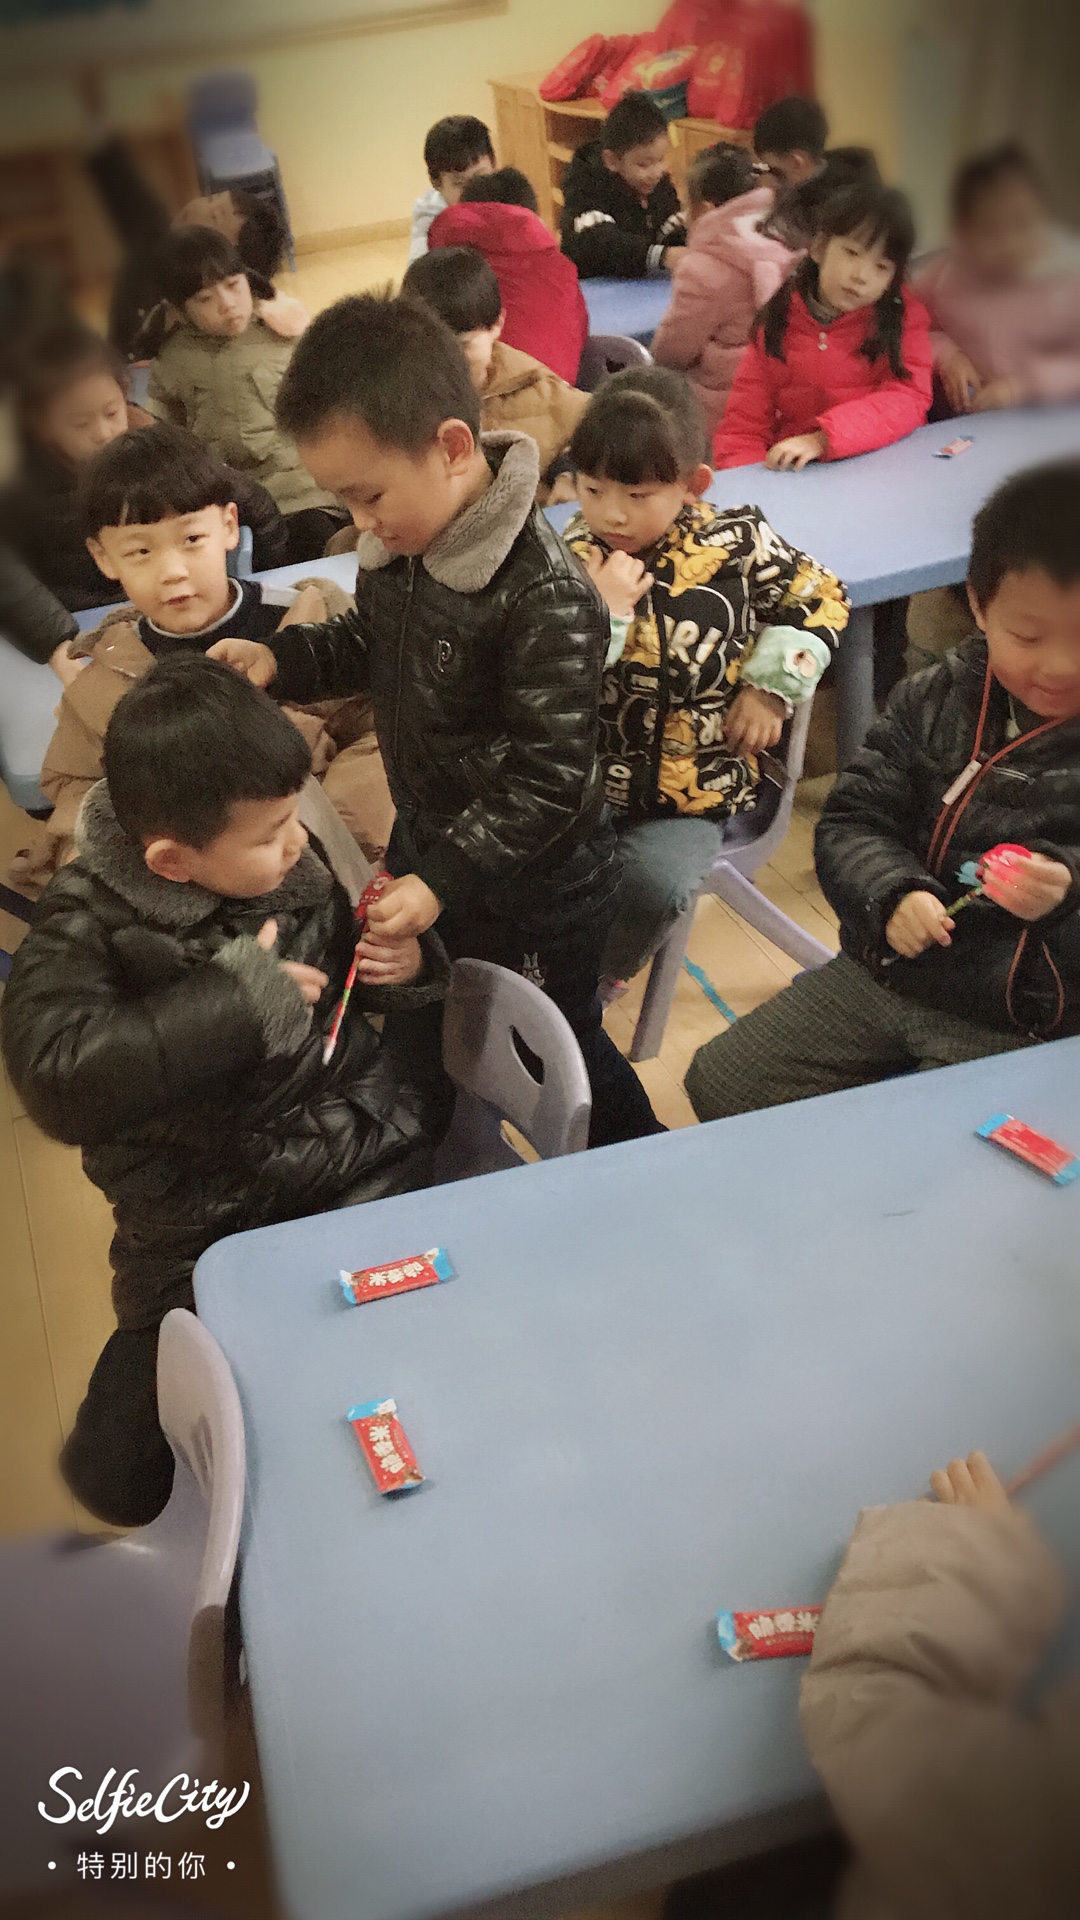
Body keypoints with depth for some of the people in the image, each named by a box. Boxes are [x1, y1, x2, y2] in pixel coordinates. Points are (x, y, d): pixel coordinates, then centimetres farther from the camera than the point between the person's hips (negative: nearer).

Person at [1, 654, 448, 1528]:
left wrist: (405, 961, -5)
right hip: (201, 1225, -2)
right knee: (119, 1479, 1)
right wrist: (236, 1002, -30)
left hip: (362, 1162, 3)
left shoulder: (301, 865, -4)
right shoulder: (88, 928, -13)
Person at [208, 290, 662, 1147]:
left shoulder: (545, 596, -31)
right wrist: (280, 660, -5)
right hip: (428, 840, 7)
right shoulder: (398, 545, -7)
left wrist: (441, 881, -29)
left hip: (535, 884, -7)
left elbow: (547, 781, -28)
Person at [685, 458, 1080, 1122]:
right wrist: (893, 892, -19)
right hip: (884, 973, 5)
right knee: (719, 1083, 5)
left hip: (1022, 1027, -4)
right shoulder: (934, 701, 2)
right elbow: (852, 823, 0)